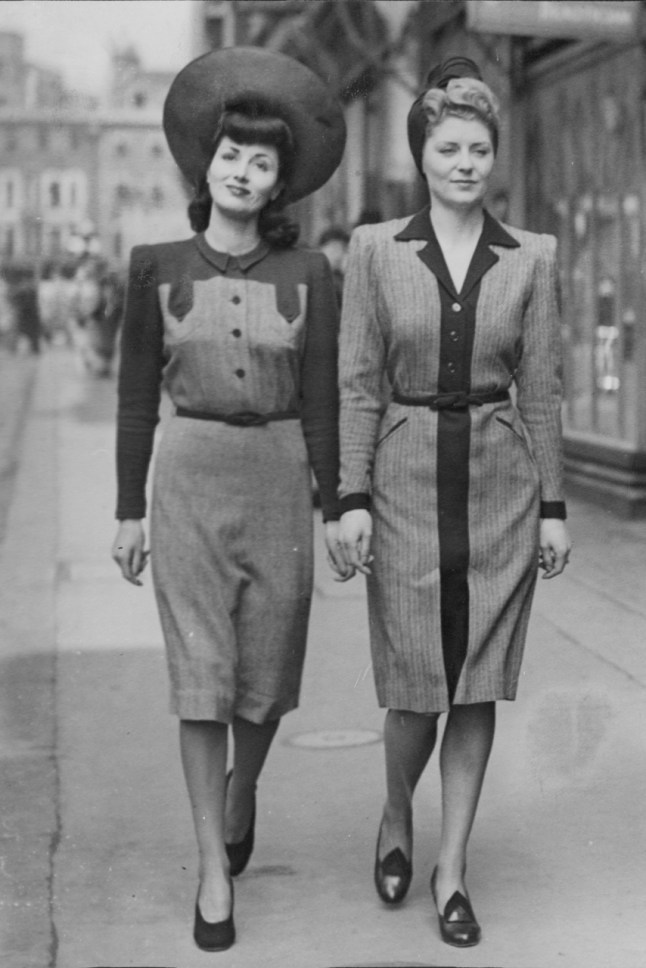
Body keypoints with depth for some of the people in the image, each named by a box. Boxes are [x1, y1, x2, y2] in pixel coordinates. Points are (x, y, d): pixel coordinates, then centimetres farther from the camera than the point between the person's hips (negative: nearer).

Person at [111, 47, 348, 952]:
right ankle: (215, 870, 2)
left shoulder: (307, 272, 1)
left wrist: (337, 510, 0)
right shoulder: (157, 266, 1)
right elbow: (137, 396, 4)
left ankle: (242, 792, 41)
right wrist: (130, 512, 3)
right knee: (201, 671, -6)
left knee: (268, 669, 9)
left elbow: (320, 398, 2)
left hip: (278, 477, 1)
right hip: (190, 476, -1)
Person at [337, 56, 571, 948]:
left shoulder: (531, 257, 3)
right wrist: (354, 496, -7)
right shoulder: (375, 249, 0)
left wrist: (553, 505, 2)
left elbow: (541, 388, 4)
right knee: (417, 681, 0)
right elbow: (358, 381, -1)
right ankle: (396, 817, 30)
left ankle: (453, 866, 16)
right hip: (409, 477, -1)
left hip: (500, 480, 1)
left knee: (480, 682, 4)